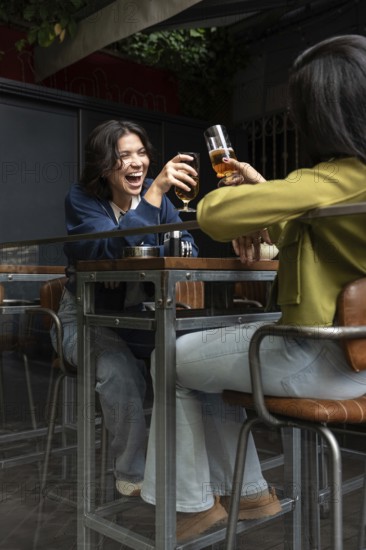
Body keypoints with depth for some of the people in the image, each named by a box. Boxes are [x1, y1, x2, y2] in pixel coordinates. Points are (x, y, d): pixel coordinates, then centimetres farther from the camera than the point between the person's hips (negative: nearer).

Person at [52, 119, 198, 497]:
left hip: (141, 314, 4)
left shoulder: (155, 193, 2)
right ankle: (133, 474, -10)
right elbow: (114, 249, -31)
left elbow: (186, 248, -5)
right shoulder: (82, 199, -12)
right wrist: (155, 191, -37)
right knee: (120, 371, -32)